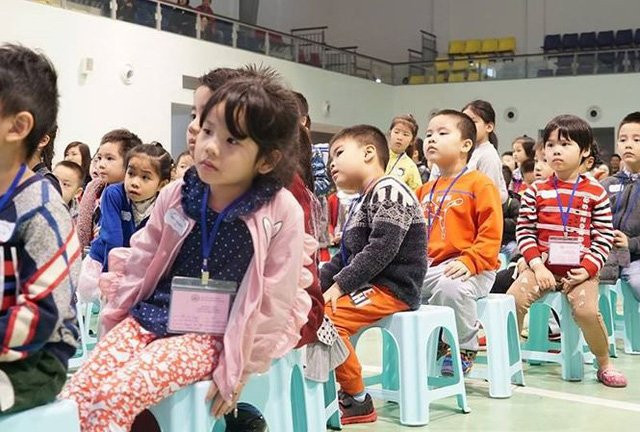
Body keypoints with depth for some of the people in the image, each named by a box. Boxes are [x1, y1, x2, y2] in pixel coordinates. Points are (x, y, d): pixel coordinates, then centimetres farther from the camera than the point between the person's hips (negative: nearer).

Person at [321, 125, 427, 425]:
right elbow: (344, 256, 23)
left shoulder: (389, 189, -10)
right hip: (368, 285, 11)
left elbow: (381, 249, -21)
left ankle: (357, 401, -14)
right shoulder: (360, 203, 22)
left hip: (392, 289, -11)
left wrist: (340, 285, -21)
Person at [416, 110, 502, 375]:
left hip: (470, 269, -7)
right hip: (429, 267, 7)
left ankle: (464, 347, -11)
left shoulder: (480, 184, -3)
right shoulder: (426, 191, 19)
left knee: (450, 286, -37)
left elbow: (491, 233, -12)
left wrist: (469, 261, -24)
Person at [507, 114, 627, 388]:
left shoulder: (595, 193, 3)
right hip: (542, 265, 2)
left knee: (586, 310, -24)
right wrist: (536, 265, -10)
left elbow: (604, 237, 2)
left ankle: (604, 363, 3)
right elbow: (524, 232, 3)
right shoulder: (535, 192, 6)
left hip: (580, 269, -1)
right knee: (514, 299, -21)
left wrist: (588, 268, -10)